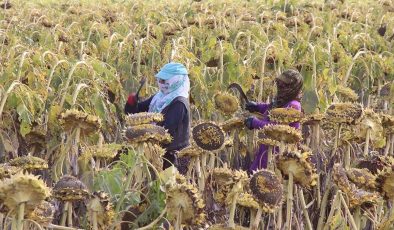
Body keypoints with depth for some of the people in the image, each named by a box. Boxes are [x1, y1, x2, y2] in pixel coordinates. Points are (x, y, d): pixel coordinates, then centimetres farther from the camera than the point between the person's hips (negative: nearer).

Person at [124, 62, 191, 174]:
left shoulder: (179, 103, -15)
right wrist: (131, 102, -10)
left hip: (173, 155, -8)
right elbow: (133, 111, 12)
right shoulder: (159, 97, 9)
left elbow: (167, 131, -24)